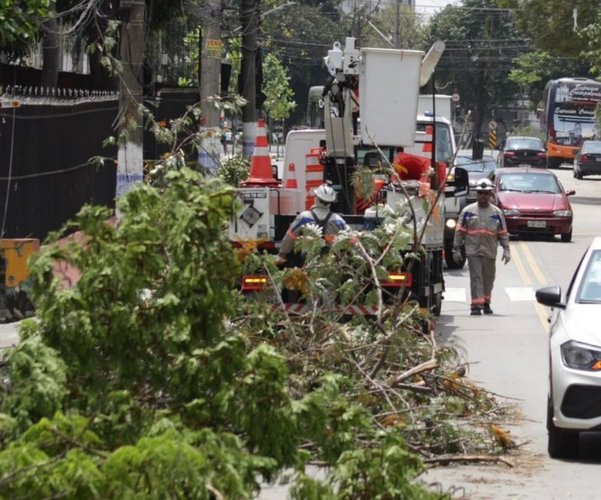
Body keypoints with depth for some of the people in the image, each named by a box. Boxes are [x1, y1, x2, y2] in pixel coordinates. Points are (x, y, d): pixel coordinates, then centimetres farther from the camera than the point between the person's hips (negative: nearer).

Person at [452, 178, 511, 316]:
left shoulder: (497, 213, 6)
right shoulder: (467, 211, 2)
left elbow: (503, 233, 8)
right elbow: (459, 231, 3)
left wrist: (506, 250, 0)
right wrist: (456, 249, -1)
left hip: (490, 252, 2)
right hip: (473, 251, -2)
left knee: (488, 278, 13)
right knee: (476, 278, -10)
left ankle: (486, 303, 29)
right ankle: (476, 305, -13)